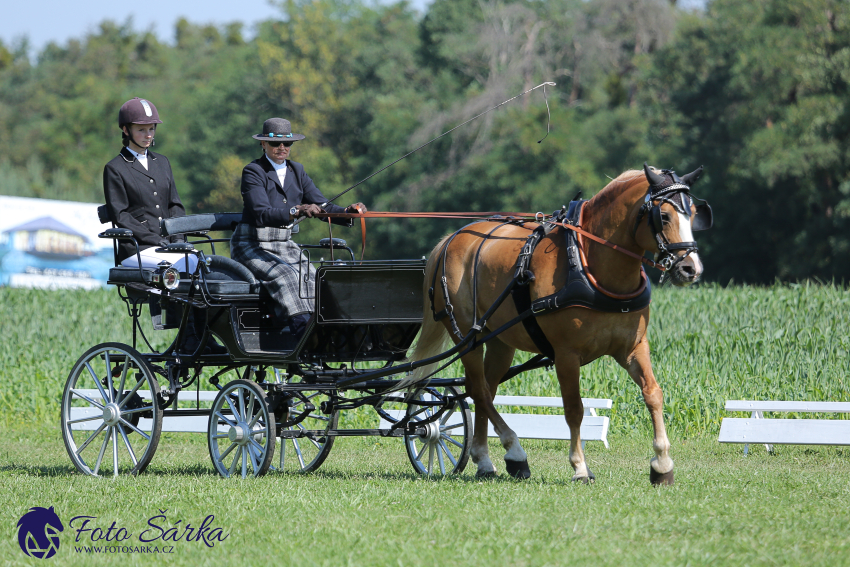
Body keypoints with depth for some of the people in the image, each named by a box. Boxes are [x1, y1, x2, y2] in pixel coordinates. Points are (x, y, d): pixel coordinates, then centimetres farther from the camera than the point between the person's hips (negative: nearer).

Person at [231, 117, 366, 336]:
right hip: (252, 245, -6)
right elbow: (262, 214, -22)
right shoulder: (253, 172, -8)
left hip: (284, 245, 6)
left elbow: (321, 205, 4)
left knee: (311, 276, -21)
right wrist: (296, 211, -37)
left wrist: (347, 212, -16)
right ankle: (302, 328, -43)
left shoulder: (296, 171, 12)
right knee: (287, 275, -32)